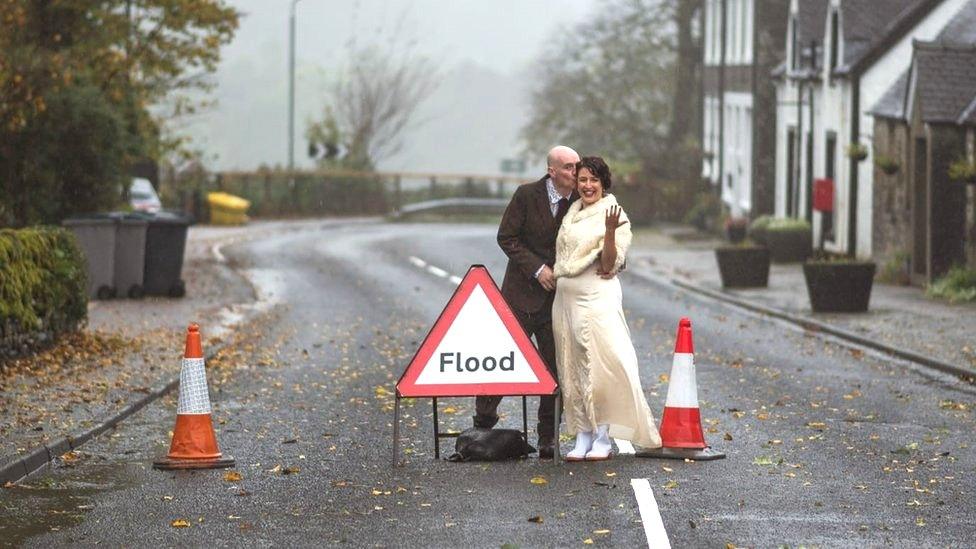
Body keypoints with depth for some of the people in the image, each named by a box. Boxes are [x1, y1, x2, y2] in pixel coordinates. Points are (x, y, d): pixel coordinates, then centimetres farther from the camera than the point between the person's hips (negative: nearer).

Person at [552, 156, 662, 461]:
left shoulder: (613, 217, -5)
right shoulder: (573, 213, 15)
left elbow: (609, 265, -13)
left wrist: (610, 232, -24)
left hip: (596, 297, -7)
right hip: (565, 297, 7)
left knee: (600, 364, -10)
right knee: (572, 367, 5)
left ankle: (603, 437, -6)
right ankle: (582, 436, 8)